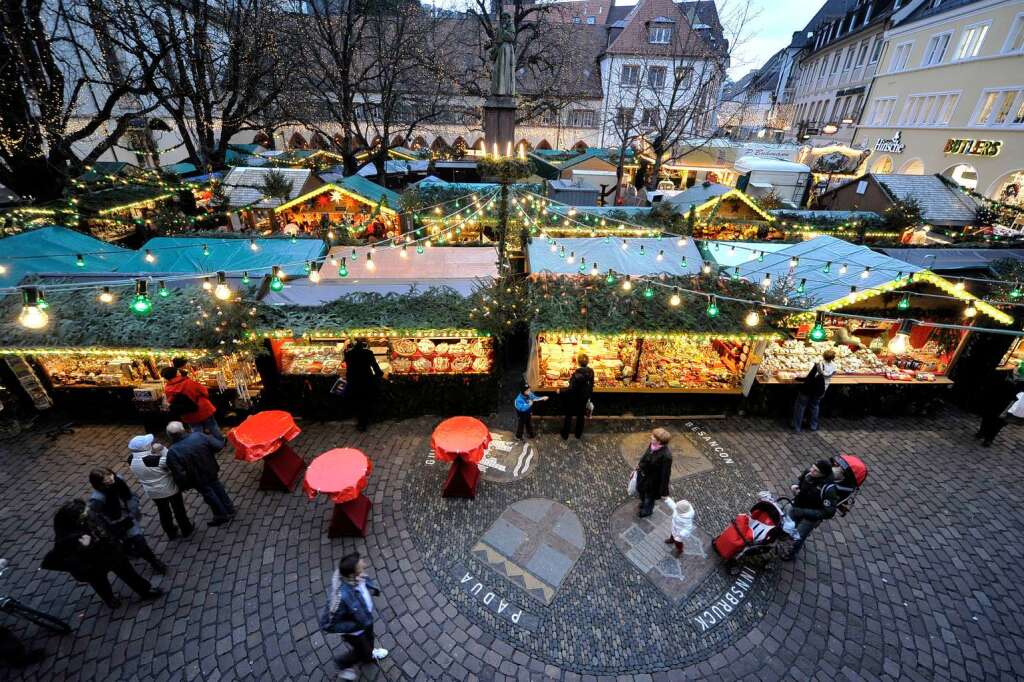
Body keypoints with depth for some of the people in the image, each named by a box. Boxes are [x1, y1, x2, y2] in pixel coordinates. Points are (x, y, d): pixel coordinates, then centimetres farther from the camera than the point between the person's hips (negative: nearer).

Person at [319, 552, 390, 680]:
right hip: (353, 630, -6)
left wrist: (371, 586, -14)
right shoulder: (340, 597, -47)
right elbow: (327, 624, -31)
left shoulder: (354, 575, -29)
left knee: (369, 639, 34)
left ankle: (368, 654, 67)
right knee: (362, 651, 24)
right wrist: (357, 626, -27)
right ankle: (344, 663, 55)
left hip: (366, 615, 6)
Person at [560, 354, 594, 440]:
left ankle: (565, 435, 23)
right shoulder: (591, 372, -11)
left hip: (574, 397, -5)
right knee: (581, 415, 21)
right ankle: (578, 434, 35)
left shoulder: (577, 373, -28)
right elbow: (591, 385, 1)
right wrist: (589, 396, 13)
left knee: (569, 415, 13)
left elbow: (572, 388, -25)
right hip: (584, 397, 5)